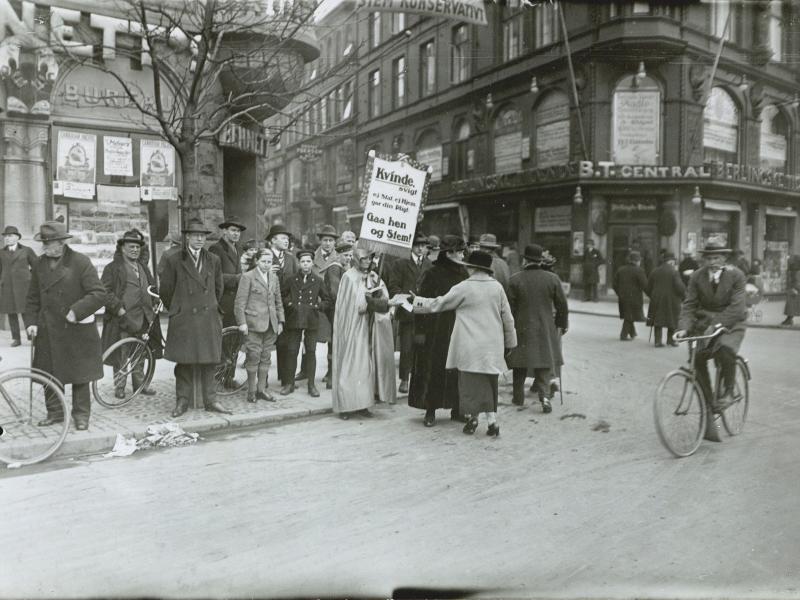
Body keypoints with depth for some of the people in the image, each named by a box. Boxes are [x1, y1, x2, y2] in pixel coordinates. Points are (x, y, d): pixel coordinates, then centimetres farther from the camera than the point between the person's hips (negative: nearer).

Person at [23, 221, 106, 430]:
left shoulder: (81, 262, -10)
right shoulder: (40, 264, 7)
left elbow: (99, 294, -15)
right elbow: (32, 298, 13)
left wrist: (77, 311, -23)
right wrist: (31, 321, 1)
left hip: (77, 331, -5)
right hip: (48, 331, 5)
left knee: (80, 376, 5)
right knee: (50, 374, 11)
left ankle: (81, 415, 18)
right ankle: (54, 412, 27)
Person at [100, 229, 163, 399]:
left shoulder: (143, 266, 18)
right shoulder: (113, 268, -4)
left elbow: (152, 286, 27)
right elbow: (105, 291, -10)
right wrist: (118, 308, -18)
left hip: (142, 319, 6)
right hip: (123, 318, -6)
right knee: (121, 354, -1)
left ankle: (139, 385, 25)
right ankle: (119, 387, 11)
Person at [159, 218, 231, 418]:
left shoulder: (214, 260, 9)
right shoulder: (173, 261, -1)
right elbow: (166, 291, 5)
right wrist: (176, 310, 12)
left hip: (209, 319, 3)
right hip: (183, 320, -2)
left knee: (209, 363, 7)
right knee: (184, 363, 3)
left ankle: (210, 400, 16)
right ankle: (182, 401, 15)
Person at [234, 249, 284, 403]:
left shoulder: (274, 278, 15)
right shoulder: (248, 277, -3)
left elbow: (278, 302, 20)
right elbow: (240, 302, -5)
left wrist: (280, 321, 14)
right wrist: (242, 322, -11)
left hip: (271, 325, 5)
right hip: (254, 323, -5)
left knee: (266, 357, 8)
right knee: (253, 356, -4)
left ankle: (262, 389, 17)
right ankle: (251, 390, 8)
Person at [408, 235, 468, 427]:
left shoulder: (463, 274, 8)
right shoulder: (432, 274, -7)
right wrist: (419, 330, -13)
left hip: (457, 330, 5)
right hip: (435, 331, -5)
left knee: (458, 370, 7)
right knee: (433, 369, 1)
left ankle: (456, 409, 18)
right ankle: (430, 411, 11)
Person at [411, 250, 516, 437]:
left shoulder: (463, 288, -8)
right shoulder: (497, 287, 4)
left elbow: (438, 304, 0)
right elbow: (507, 317, 9)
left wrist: (415, 301, 14)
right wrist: (510, 341, 19)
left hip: (470, 346, -4)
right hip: (493, 346, 4)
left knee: (470, 381, 5)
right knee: (489, 383, 11)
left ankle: (472, 417, 9)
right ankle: (492, 420, 10)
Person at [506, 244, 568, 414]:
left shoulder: (515, 279, -8)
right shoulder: (552, 278, -4)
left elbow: (510, 307, -5)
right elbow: (562, 305, 3)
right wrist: (562, 324, 16)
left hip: (522, 328, -1)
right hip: (546, 329, 1)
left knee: (520, 365, 12)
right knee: (545, 363, 7)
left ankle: (518, 396, 21)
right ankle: (545, 395, -7)